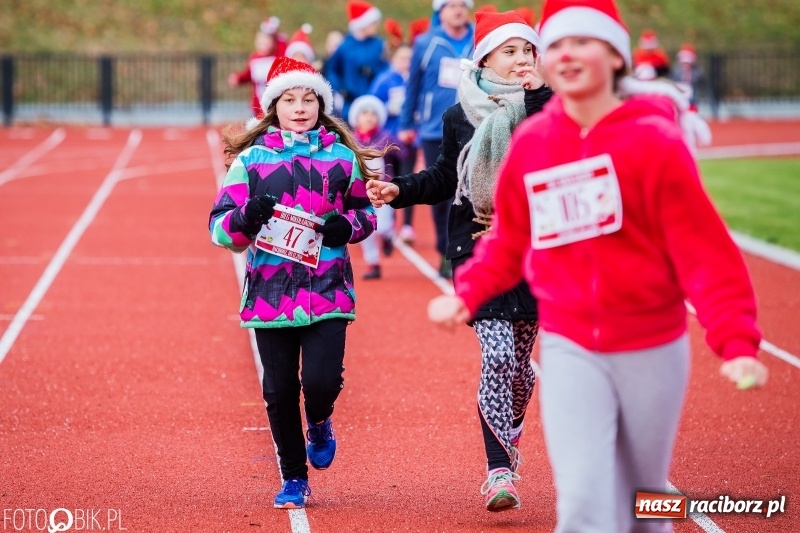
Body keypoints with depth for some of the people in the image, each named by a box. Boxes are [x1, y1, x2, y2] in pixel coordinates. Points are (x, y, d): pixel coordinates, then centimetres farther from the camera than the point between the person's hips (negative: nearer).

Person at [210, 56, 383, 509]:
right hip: (270, 293, 0)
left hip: (328, 292, 0)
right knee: (280, 391, 3)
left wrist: (348, 225, -5)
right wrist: (246, 217, -21)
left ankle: (320, 425, 23)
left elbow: (366, 211, 18)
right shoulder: (250, 158, 4)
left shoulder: (342, 157, 7)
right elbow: (220, 227, 1)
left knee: (322, 380, -14)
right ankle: (294, 479, 21)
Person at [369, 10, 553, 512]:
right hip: (477, 248, -1)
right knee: (497, 354, -14)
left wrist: (538, 96, -24)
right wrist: (400, 190, 1)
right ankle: (500, 469, -6)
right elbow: (445, 178, 15)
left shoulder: (545, 105, 0)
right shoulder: (461, 115, 3)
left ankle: (510, 429, 42)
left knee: (519, 360, 10)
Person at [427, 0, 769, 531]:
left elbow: (704, 249, -15)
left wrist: (736, 342, -24)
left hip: (651, 349, -1)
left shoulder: (653, 141, -12)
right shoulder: (530, 143, -1)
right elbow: (510, 239, 12)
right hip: (569, 348, 1)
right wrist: (468, 293, -3)